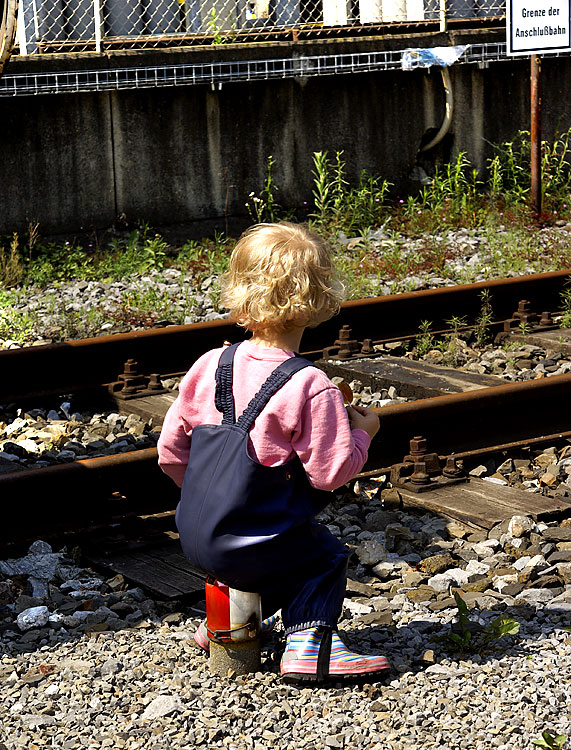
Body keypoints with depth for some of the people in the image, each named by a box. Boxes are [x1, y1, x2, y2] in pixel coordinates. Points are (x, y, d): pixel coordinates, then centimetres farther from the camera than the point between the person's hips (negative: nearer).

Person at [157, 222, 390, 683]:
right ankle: (310, 644, 2)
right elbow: (331, 472, -18)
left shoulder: (210, 367, -1)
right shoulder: (311, 389, -20)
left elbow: (170, 453, 5)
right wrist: (362, 433, 0)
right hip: (247, 547, -7)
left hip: (194, 540, 7)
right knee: (326, 556, 16)